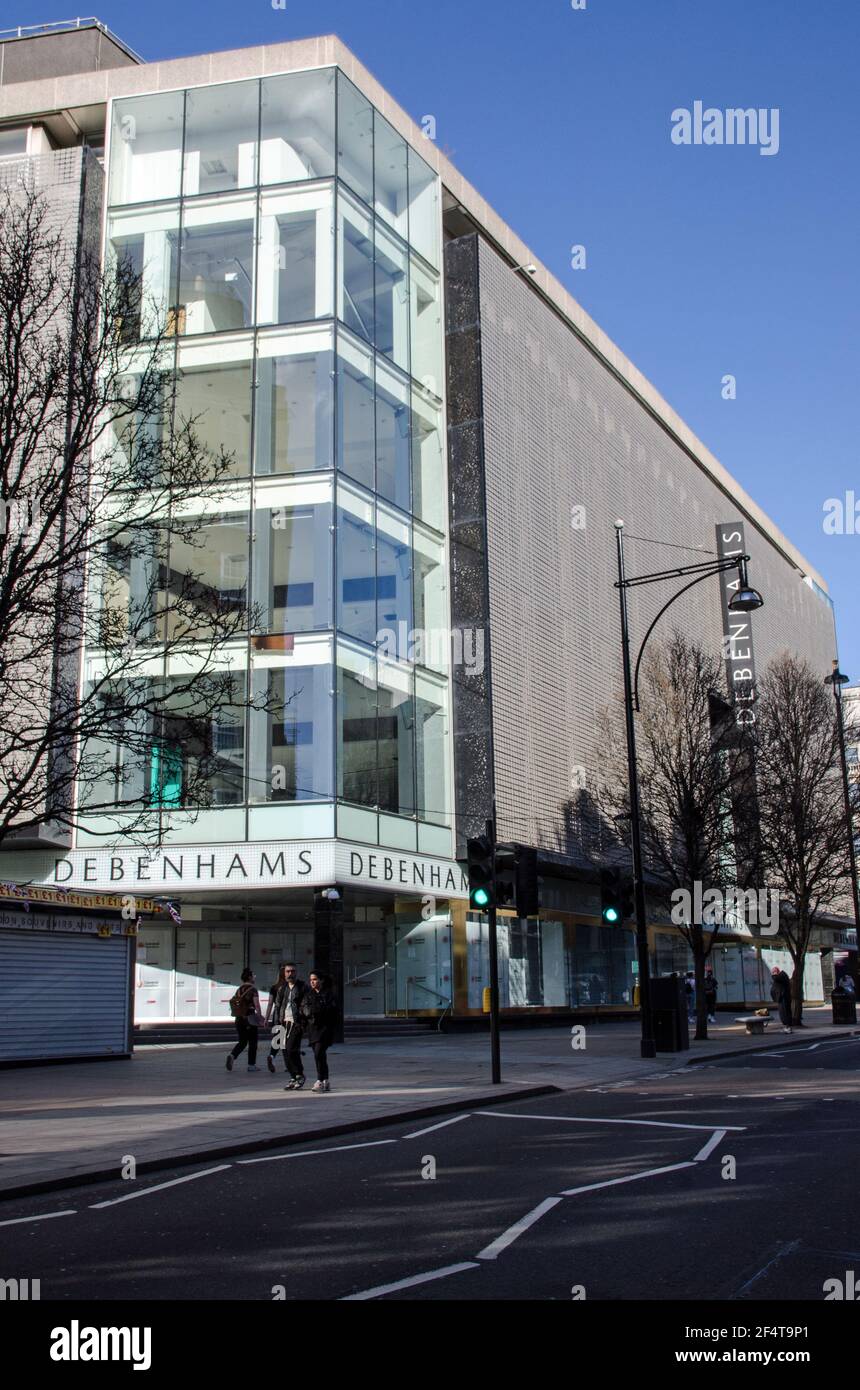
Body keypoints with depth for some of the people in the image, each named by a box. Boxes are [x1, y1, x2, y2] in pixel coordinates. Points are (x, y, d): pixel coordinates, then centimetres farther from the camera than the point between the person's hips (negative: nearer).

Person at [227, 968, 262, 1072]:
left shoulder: (239, 989, 10)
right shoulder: (252, 989, -9)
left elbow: (233, 1002, 14)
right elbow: (256, 1004, -17)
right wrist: (259, 1015, -9)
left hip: (239, 1018, 6)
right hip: (250, 1017, -6)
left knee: (242, 1041, 14)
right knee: (252, 1042, 6)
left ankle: (232, 1055, -10)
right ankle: (251, 1065, 9)